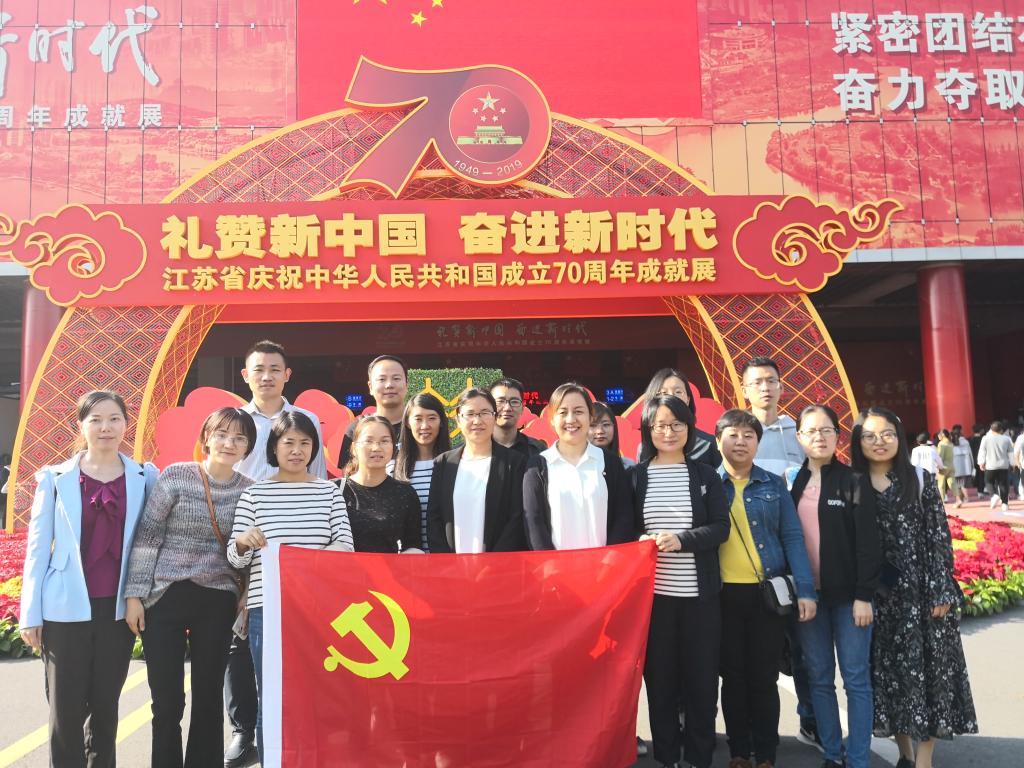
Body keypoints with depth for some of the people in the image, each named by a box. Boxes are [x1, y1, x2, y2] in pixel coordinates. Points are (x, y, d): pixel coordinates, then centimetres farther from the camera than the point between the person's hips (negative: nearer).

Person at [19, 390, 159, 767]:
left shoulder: (145, 477, 2)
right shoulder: (56, 478, -1)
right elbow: (37, 548, 1)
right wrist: (31, 614, -1)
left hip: (119, 607, 1)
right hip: (67, 608, -1)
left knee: (106, 705, 12)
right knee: (66, 708, 4)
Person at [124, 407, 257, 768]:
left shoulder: (250, 490, 1)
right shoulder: (176, 476, -7)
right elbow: (147, 536, -4)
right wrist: (134, 594, -6)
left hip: (218, 602, 2)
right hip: (165, 597, -2)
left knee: (208, 696, 12)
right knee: (166, 699, 6)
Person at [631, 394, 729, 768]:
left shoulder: (705, 474, 5)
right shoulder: (635, 475, 5)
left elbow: (720, 527, -2)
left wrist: (681, 540, -17)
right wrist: (642, 542, -15)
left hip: (699, 592, 0)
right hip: (652, 592, 0)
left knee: (701, 676, 7)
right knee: (660, 676, 7)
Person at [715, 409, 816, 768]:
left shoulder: (774, 484, 5)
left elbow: (792, 537, 1)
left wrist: (805, 590, -7)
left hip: (768, 593, 1)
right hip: (724, 595, 0)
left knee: (765, 678, 8)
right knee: (733, 677, 10)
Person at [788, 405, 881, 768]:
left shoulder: (854, 482, -3)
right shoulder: (791, 482, 6)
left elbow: (867, 542, -7)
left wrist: (864, 595, -12)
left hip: (847, 594, -3)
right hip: (807, 594, 3)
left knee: (856, 679, 3)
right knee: (819, 678, 10)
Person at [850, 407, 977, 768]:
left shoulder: (920, 481, -1)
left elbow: (940, 538, -2)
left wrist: (943, 590, -8)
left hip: (921, 590, -1)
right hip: (877, 596, 1)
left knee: (926, 668, 2)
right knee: (888, 671, 8)